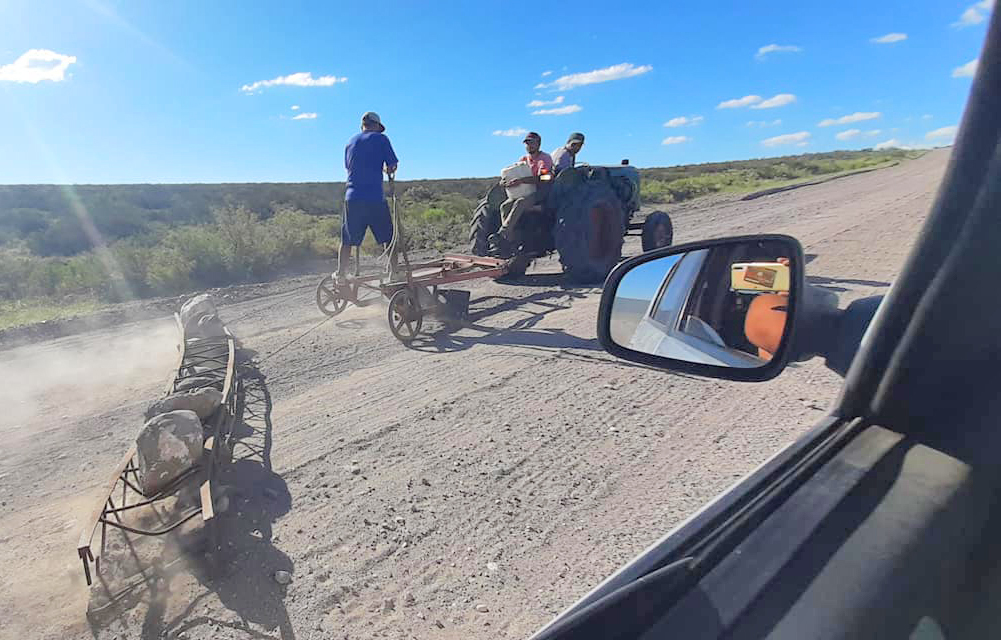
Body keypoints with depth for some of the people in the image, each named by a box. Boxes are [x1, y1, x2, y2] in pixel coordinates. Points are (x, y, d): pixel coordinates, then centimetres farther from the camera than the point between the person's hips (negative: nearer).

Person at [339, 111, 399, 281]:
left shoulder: (350, 142, 16)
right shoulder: (381, 138, 2)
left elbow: (348, 168, 22)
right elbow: (392, 166, 0)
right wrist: (389, 171, 23)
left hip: (352, 198, 4)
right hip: (375, 199, -4)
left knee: (347, 241, 10)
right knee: (389, 238, 9)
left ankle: (340, 276, 14)